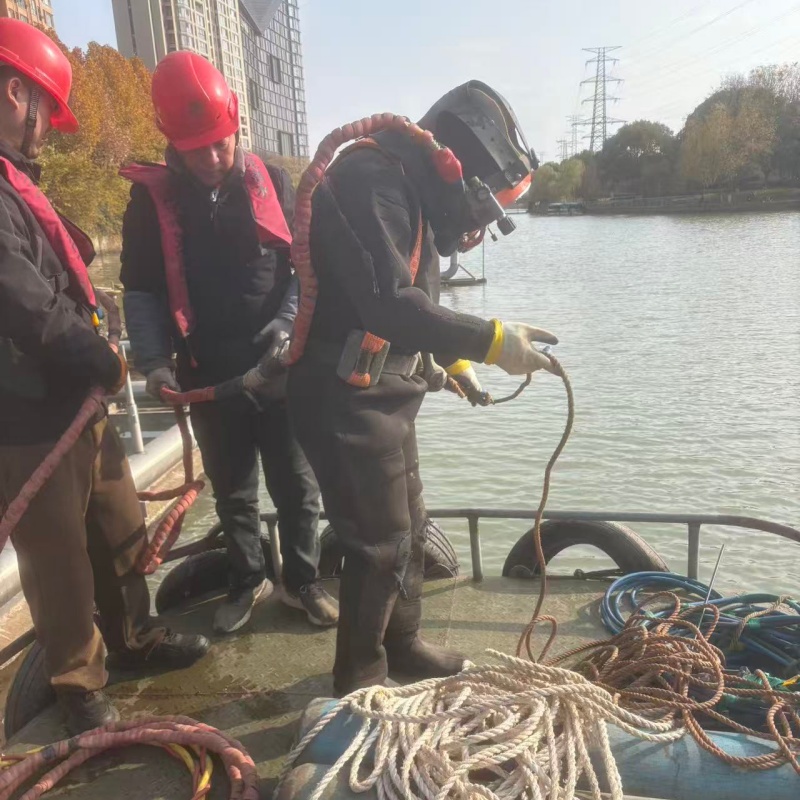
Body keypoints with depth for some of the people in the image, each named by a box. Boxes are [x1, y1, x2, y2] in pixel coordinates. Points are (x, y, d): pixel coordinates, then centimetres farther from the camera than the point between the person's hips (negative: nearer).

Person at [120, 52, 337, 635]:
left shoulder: (272, 183, 0)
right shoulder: (152, 199, -1)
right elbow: (142, 289, 2)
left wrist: (286, 326, -13)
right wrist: (155, 360, -10)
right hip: (208, 375, 1)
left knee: (296, 485, 9)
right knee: (232, 490, 14)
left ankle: (302, 581, 29)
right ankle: (247, 581, 35)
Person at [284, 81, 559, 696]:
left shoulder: (414, 189, 14)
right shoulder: (372, 181, -19)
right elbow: (388, 303, -30)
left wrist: (454, 361, 14)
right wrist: (490, 341, -29)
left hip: (381, 392, 10)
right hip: (344, 397, -10)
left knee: (409, 528, 19)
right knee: (381, 542, 0)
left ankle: (403, 646, 38)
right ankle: (359, 680, 20)